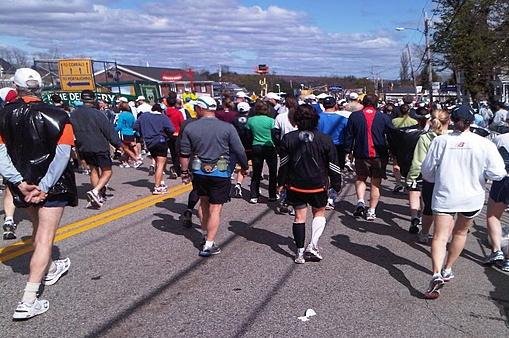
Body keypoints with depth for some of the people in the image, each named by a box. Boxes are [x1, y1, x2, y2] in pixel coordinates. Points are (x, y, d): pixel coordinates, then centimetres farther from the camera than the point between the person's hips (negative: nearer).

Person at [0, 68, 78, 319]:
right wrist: (44, 187, -15)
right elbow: (62, 155, -17)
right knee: (44, 237, -1)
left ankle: (50, 269, 48)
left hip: (24, 184, 4)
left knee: (38, 228, 26)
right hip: (53, 184, -4)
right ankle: (28, 301, -4)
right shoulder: (57, 116, -11)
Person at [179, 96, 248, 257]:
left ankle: (205, 235, 33)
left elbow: (184, 154, 0)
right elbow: (239, 151, -7)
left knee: (204, 203, 23)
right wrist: (244, 167, 10)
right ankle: (209, 245, 2)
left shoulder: (190, 127, -4)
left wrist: (185, 172, 13)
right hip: (220, 173, -3)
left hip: (199, 172, 3)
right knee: (215, 208, 3)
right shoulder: (227, 128, -9)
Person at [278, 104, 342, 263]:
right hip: (318, 185, -1)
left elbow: (283, 164, 0)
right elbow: (333, 166, -3)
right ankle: (313, 246, 5)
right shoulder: (325, 139, -8)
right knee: (319, 212, 18)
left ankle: (300, 252, 13)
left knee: (299, 216, 10)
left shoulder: (288, 138, -6)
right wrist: (336, 185, 7)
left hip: (295, 184, 1)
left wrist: (281, 183, 10)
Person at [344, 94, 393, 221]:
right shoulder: (384, 117, -1)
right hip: (379, 155, 0)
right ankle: (371, 211, 9)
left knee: (360, 178, 21)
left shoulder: (354, 116, -2)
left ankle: (360, 202, 1)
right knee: (376, 183, 8)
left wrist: (348, 151, 8)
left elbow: (348, 136, 1)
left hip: (361, 154, 0)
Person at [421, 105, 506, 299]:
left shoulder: (441, 141, -6)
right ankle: (448, 270, 33)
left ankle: (437, 274, -23)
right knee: (460, 233, 22)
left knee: (440, 236, -4)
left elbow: (426, 170, 1)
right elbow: (497, 173, -10)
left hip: (444, 196, -1)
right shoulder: (484, 144, -9)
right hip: (472, 198, 1)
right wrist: (479, 171, 11)